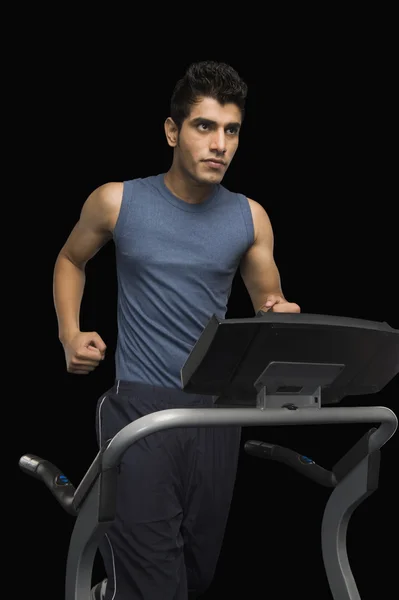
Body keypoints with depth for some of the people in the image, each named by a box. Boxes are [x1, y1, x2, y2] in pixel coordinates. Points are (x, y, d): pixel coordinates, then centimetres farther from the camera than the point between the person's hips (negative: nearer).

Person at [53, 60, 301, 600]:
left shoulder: (250, 218, 4)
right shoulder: (118, 202, -1)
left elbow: (269, 303, 12)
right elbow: (70, 261, 17)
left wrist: (281, 316, -12)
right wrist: (70, 332, 1)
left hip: (217, 406, 4)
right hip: (139, 404, -3)